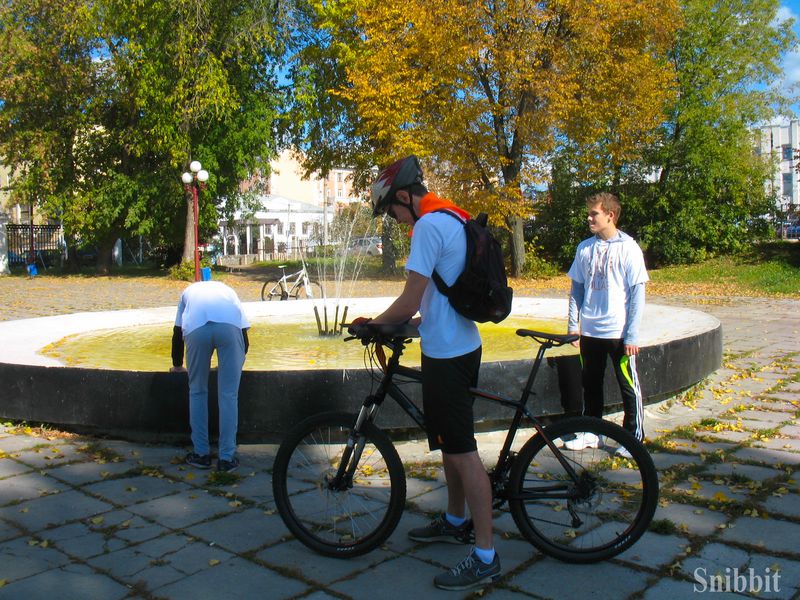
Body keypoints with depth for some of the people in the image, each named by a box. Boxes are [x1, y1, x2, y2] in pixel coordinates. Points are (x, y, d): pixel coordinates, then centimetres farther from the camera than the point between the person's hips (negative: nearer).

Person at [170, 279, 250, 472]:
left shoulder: (189, 292, 42)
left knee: (197, 392, 18)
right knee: (228, 394, 8)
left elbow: (178, 333, 39)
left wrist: (177, 365, 53)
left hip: (196, 328, 0)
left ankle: (201, 454, 22)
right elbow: (244, 332, 33)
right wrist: (238, 361, 47)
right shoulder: (228, 291, 41)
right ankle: (227, 458, 10)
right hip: (230, 326, 0)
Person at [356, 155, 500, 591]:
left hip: (446, 353, -10)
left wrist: (374, 323, -4)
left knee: (462, 451, -5)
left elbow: (409, 300, -20)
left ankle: (485, 556, 4)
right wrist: (418, 321, 20)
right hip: (461, 344, 10)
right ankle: (455, 522, 37)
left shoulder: (429, 225, -17)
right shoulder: (454, 219, 14)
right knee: (449, 441, 21)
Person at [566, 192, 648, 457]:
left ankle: (634, 437, 19)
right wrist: (573, 325, 5)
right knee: (591, 384, 13)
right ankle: (591, 433, 27)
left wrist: (632, 336, -11)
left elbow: (637, 294, -8)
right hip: (590, 331, 4)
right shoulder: (585, 248, 5)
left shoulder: (628, 248, -7)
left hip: (618, 332, -4)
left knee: (628, 386, 5)